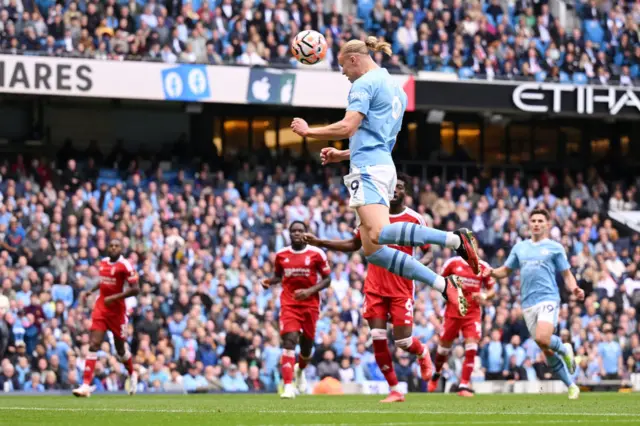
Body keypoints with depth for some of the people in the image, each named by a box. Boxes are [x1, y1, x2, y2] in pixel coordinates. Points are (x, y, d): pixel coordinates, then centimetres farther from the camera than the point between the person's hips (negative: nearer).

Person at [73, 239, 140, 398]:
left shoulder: (125, 266, -13)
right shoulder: (103, 262, 7)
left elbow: (135, 289, -17)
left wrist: (114, 297, -21)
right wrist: (91, 291, 21)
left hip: (117, 310, -4)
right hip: (101, 308, 4)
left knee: (121, 349, 11)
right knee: (93, 345, -9)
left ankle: (132, 374, 42)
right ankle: (86, 385, -14)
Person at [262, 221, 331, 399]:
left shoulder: (316, 254, -4)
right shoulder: (281, 255, 4)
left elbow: (327, 279, 0)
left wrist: (310, 291, -15)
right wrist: (269, 281, -4)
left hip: (310, 304, 0)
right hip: (289, 304, 0)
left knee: (307, 344, 11)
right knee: (289, 341, -18)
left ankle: (300, 370, 48)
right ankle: (288, 386, -24)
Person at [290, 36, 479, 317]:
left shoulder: (365, 83, -4)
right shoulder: (395, 88, 25)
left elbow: (347, 127, -15)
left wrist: (308, 131, -2)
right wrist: (342, 155, 33)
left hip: (368, 168, -10)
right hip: (385, 166, 10)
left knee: (378, 234, -27)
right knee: (372, 251, 3)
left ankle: (455, 239, -38)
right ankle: (442, 285, -7)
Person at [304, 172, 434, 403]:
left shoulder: (415, 219, -3)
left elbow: (428, 252, 2)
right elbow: (354, 244, 17)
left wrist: (419, 264, -22)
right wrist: (320, 242, 10)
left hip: (401, 289, -3)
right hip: (375, 287, 3)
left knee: (403, 341, -6)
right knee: (378, 338, -6)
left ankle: (423, 352, 32)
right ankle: (394, 390, 4)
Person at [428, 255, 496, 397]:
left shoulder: (483, 267, 1)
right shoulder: (453, 263, -2)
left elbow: (492, 290, 9)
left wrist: (484, 296, -13)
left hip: (473, 313, 0)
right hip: (453, 311, 0)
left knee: (471, 348, -14)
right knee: (444, 346, 10)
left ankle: (464, 385, -7)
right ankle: (436, 373, 40)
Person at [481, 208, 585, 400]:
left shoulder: (555, 247, 5)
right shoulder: (519, 247, 16)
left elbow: (567, 275, 6)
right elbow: (505, 271, 22)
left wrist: (574, 289, -14)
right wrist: (491, 272, 0)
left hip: (548, 299, -4)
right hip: (528, 304, 4)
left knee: (542, 339, -28)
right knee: (547, 351, 3)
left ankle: (564, 349, 4)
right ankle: (571, 386, 16)